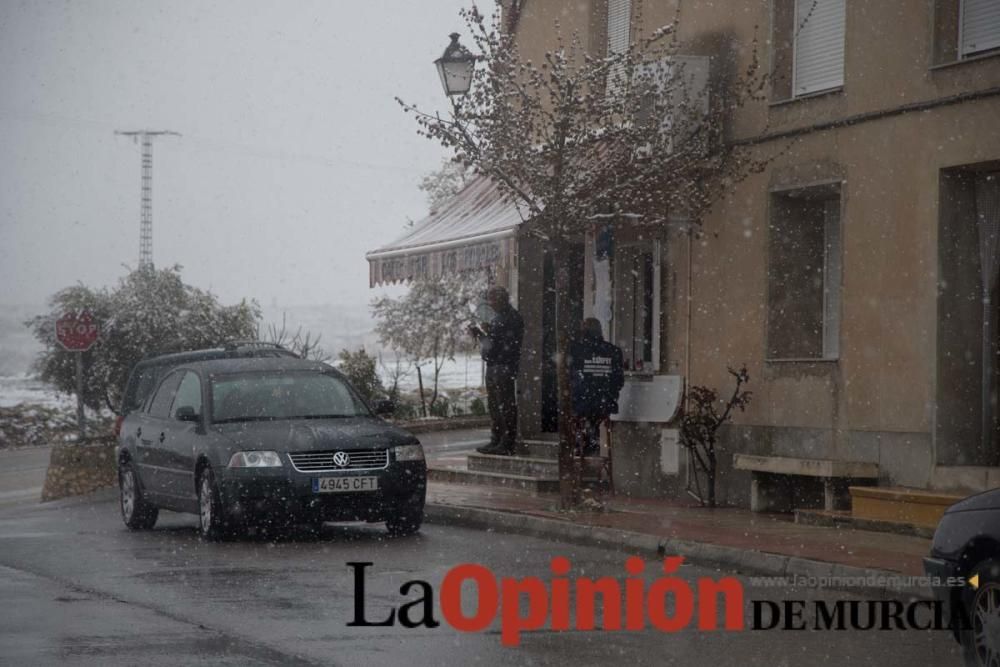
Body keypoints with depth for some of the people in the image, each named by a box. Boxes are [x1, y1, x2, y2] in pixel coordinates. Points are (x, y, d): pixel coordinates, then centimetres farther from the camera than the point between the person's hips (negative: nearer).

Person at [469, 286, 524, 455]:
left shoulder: (513, 318, -9)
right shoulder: (498, 317, 21)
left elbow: (509, 343, -20)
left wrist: (489, 331, -22)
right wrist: (478, 332, 13)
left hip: (504, 367, -10)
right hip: (493, 366, 10)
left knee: (505, 405, -9)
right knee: (494, 405, 11)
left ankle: (507, 443, -10)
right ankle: (496, 441, 15)